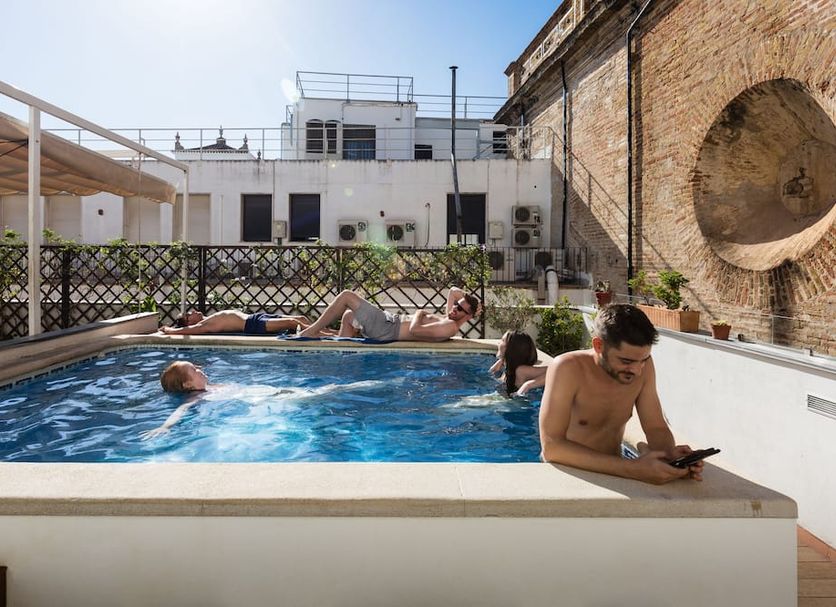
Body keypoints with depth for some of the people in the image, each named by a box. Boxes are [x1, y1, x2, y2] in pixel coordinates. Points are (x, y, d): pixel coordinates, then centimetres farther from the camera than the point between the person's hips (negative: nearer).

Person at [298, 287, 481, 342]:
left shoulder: (450, 328, -23)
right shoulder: (450, 318, 6)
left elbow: (414, 331, -31)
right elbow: (454, 291, 20)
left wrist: (419, 314, -11)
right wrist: (469, 300, 4)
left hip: (386, 330, -10)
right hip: (391, 320, 10)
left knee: (346, 295, -3)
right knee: (348, 315, 26)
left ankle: (313, 330, 8)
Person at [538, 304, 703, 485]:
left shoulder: (643, 366, -7)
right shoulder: (567, 369, -23)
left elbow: (656, 428, -1)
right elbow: (551, 447, -30)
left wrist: (671, 454, -25)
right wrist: (631, 468, -37)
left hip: (612, 473, 5)